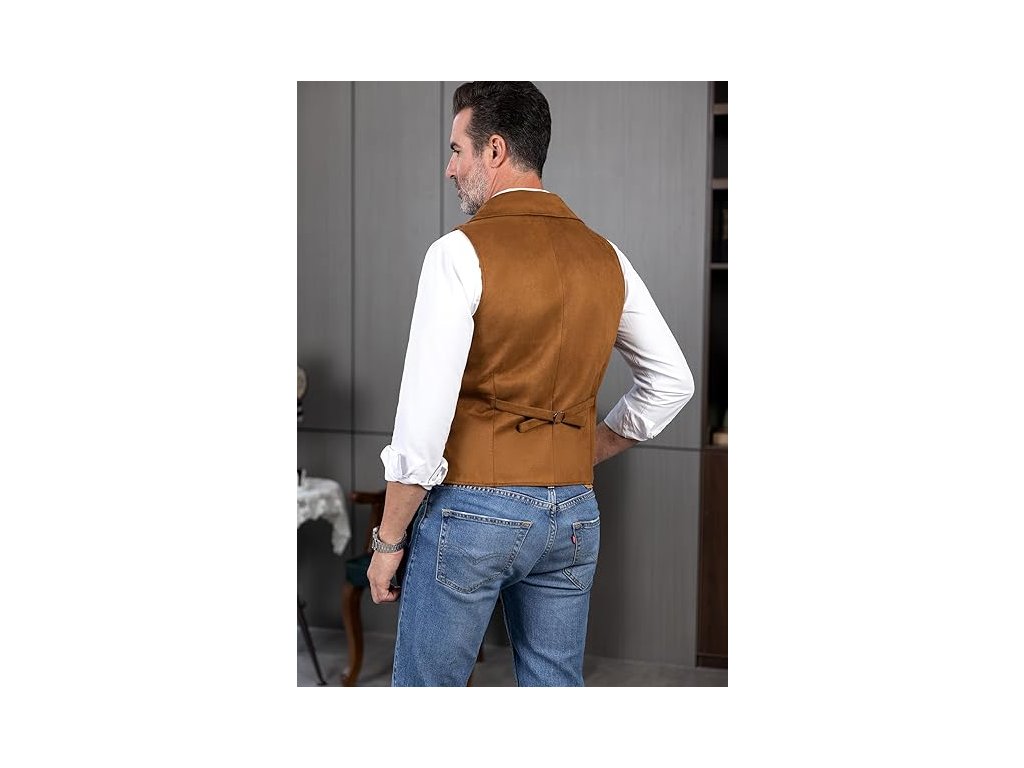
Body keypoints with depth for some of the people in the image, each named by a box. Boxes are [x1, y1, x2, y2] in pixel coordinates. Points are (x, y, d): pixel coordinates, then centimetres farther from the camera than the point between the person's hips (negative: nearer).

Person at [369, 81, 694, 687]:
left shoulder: (462, 253, -13)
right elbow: (673, 382, 13)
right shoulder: (605, 257, 5)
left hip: (471, 509, -5)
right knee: (557, 685, 16)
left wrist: (389, 539, -7)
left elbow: (424, 419, -17)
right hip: (573, 514, 6)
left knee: (427, 685, 9)